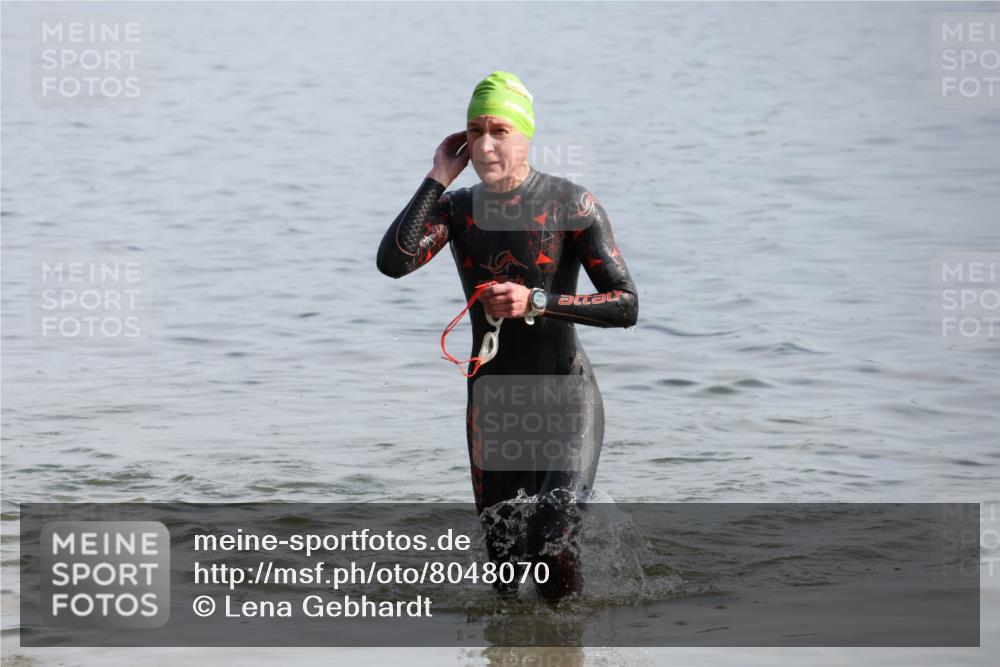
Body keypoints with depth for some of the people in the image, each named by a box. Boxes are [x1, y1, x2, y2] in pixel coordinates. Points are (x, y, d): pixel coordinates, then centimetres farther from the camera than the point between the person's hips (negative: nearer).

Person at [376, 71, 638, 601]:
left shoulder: (571, 205, -10)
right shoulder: (457, 208, 2)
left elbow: (626, 306, -15)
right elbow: (392, 262, -17)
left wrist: (538, 302, -26)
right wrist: (437, 180, -15)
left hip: (566, 397, -4)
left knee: (551, 543, -23)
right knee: (505, 572, 9)